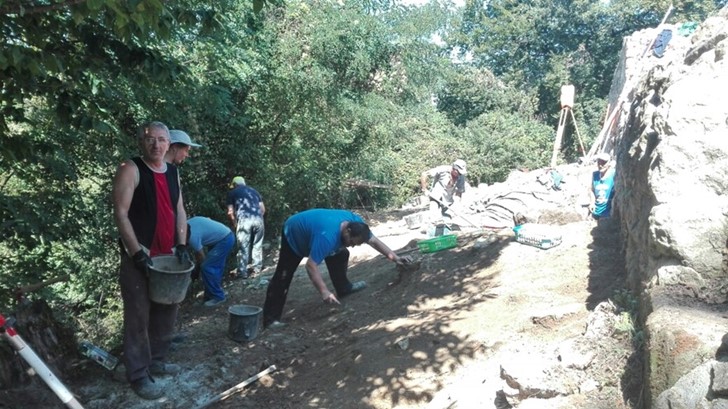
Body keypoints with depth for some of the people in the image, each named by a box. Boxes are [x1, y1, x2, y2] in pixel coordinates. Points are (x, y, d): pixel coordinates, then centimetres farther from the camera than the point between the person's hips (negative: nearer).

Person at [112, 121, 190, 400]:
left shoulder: (173, 172, 11)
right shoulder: (131, 170, -9)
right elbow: (121, 214, -14)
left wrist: (182, 244, 3)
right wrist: (137, 252, -20)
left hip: (168, 255, 7)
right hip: (140, 256, -7)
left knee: (166, 312, 15)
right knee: (139, 317, -1)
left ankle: (156, 361, 31)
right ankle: (138, 375, 10)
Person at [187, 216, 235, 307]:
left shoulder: (192, 236, -21)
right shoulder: (187, 223, 3)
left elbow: (201, 257, -11)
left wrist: (196, 271, 7)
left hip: (224, 240, -10)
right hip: (227, 235, 10)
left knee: (206, 267, -10)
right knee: (215, 267, 14)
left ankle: (217, 297, -2)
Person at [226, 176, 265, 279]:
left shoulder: (232, 192, 16)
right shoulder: (253, 190, 26)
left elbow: (230, 213, 8)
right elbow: (263, 209, 21)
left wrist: (234, 224, 21)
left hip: (244, 220, -3)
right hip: (258, 218, 3)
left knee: (243, 247, 3)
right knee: (257, 245, 16)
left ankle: (242, 272, 4)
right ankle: (257, 268, 22)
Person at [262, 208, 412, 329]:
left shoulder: (356, 222, -21)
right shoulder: (327, 236, -45)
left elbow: (374, 241, -9)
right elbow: (311, 265, -46)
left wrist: (395, 258, -15)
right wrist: (324, 292, -50)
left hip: (310, 230, 7)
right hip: (293, 236, -7)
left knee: (340, 255, 4)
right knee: (283, 277, -10)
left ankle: (343, 288, 22)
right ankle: (271, 318, -9)